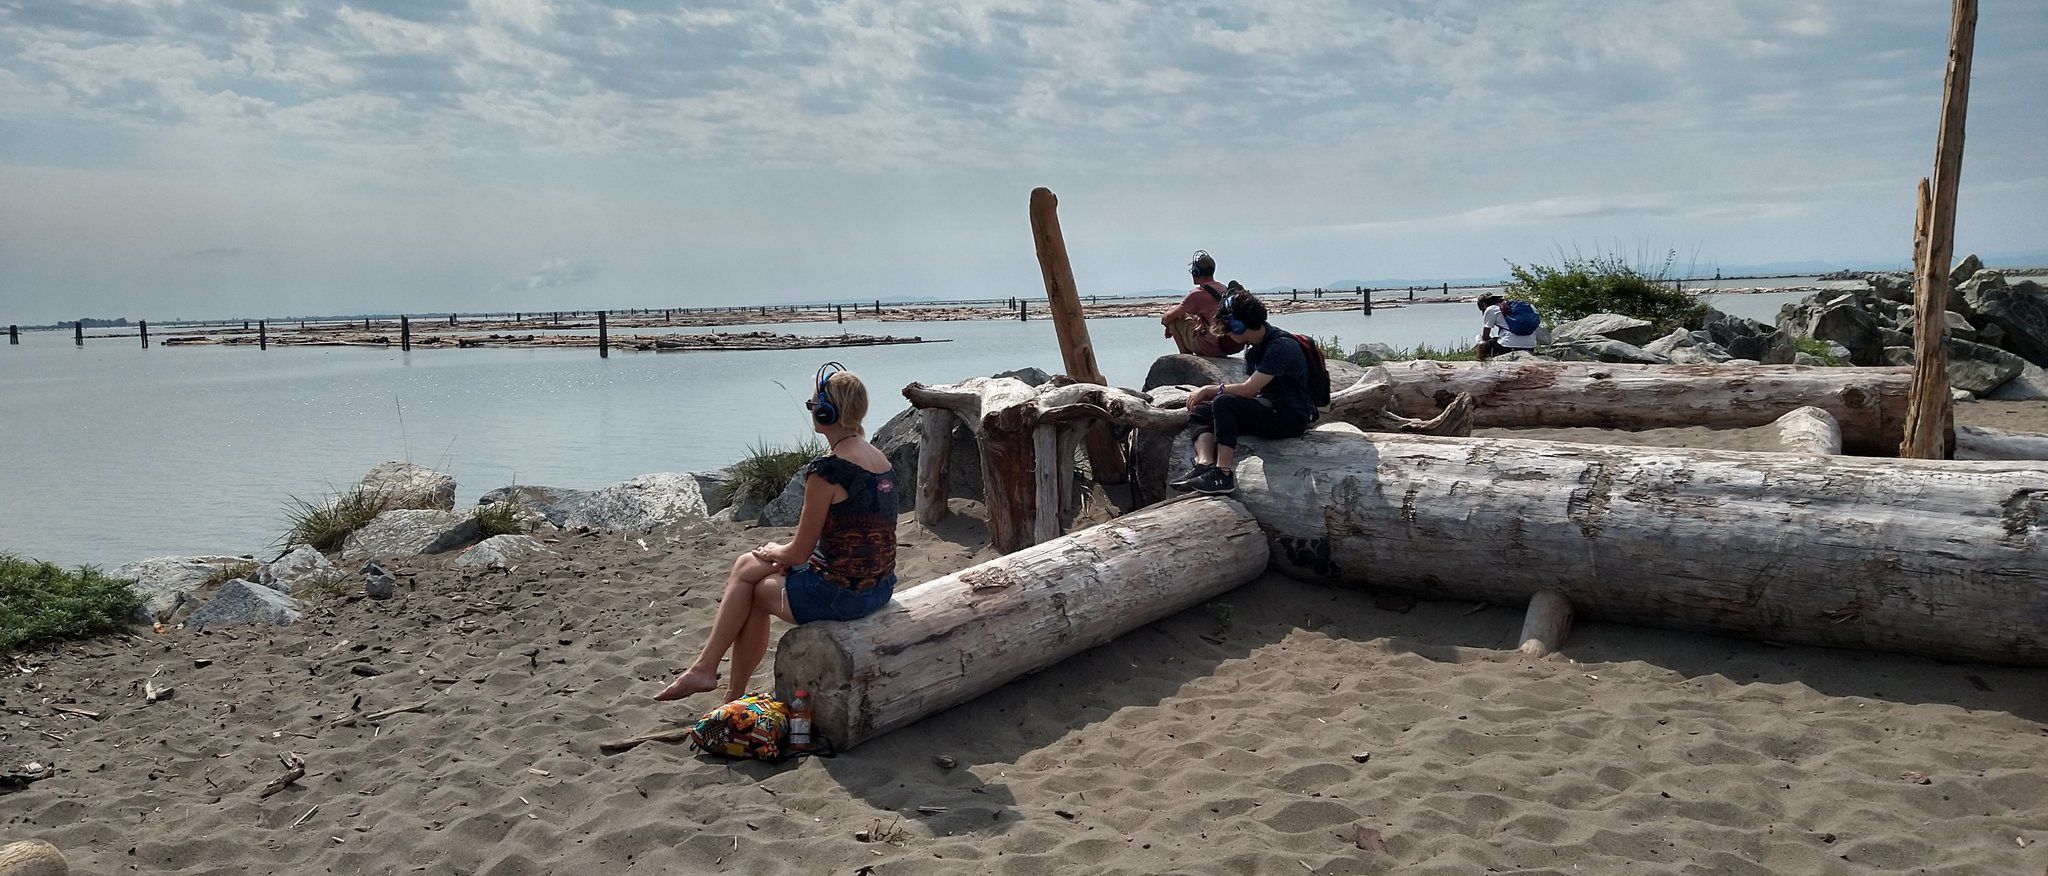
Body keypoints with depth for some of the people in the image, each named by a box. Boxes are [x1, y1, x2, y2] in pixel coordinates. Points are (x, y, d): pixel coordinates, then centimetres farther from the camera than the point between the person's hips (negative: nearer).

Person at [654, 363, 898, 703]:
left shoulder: (826, 471, -20)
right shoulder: (879, 458, 6)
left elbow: (799, 552, -13)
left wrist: (773, 552, 9)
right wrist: (783, 554, 9)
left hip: (841, 595, -8)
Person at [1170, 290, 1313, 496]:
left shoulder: (1281, 346, -18)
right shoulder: (1252, 349, 13)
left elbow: (1249, 389, -22)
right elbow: (1249, 390, 12)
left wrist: (1211, 390, -10)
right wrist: (1206, 394, -1)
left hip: (1291, 417, -10)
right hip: (1268, 411, 10)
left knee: (1224, 403, -28)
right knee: (1200, 411, 0)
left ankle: (1223, 474, -31)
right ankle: (1204, 464, -25)